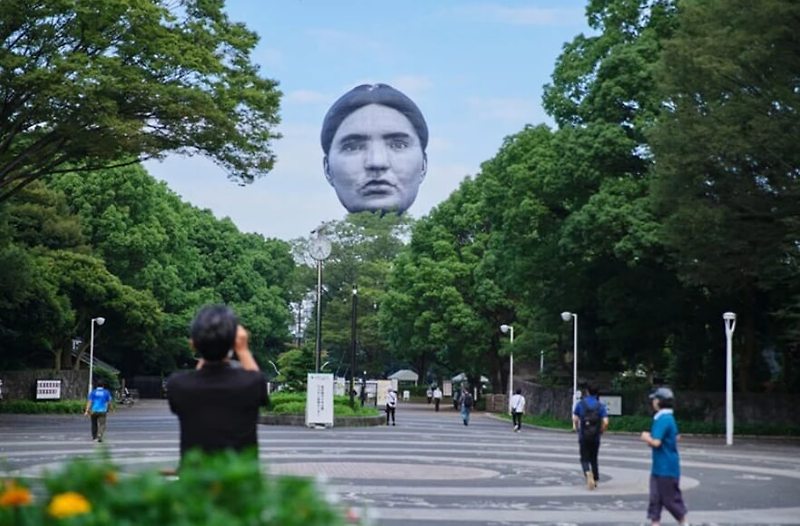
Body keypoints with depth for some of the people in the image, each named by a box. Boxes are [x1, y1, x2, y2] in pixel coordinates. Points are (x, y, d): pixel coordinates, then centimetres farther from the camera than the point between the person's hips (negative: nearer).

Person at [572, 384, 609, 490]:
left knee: (584, 459, 5)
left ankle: (588, 473, -23)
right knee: (594, 459, 17)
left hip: (583, 436, -1)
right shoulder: (601, 406, -2)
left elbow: (575, 419, -4)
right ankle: (595, 480, 19)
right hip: (595, 437, 1)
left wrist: (576, 428, 14)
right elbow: (605, 422, -11)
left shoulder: (580, 404, -1)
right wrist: (601, 431, 7)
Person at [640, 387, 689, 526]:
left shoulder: (663, 419, -21)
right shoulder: (670, 418, 11)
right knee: (655, 498, 8)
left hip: (666, 467, -10)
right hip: (659, 467, 10)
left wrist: (646, 437, -6)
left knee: (670, 499, 3)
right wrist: (651, 438, 16)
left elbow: (656, 442, -27)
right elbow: (677, 437, 22)